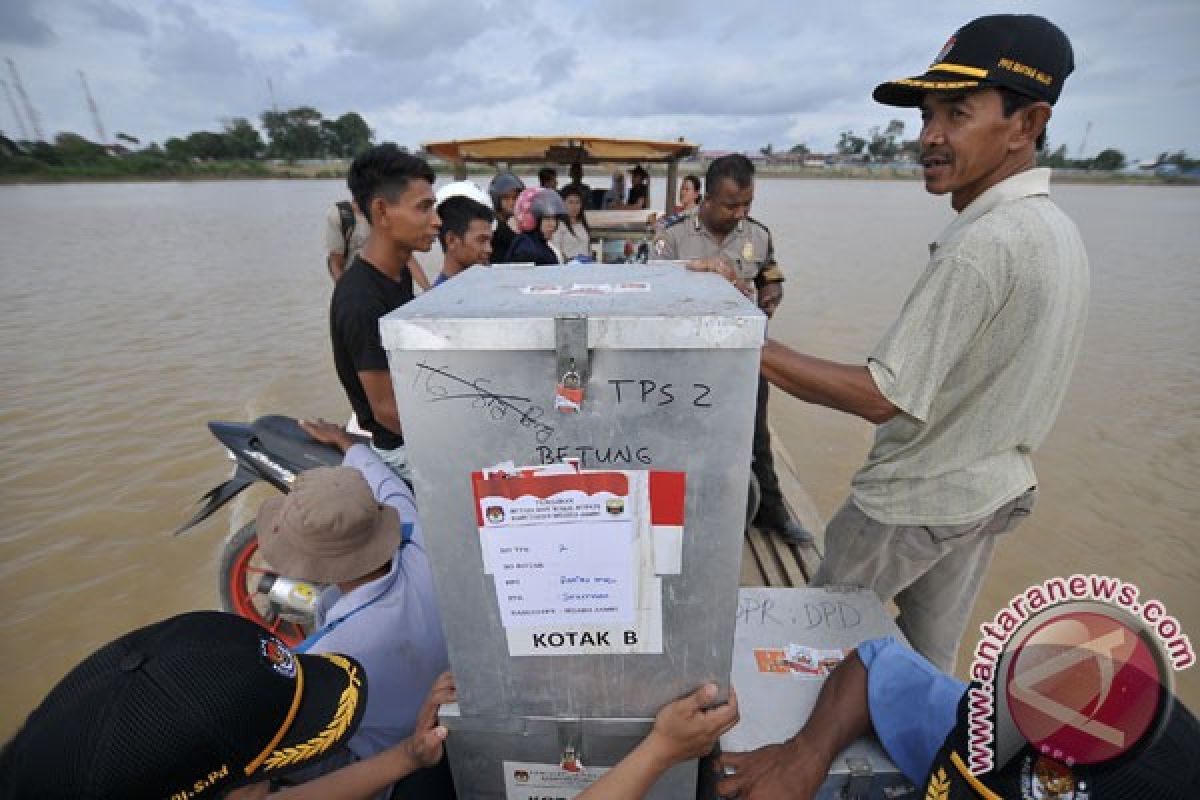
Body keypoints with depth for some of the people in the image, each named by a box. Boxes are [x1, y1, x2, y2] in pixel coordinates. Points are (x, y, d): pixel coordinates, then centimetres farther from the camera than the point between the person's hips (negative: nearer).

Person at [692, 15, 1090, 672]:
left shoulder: (979, 247, -27)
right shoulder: (1057, 230, 5)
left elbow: (884, 396, -30)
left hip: (915, 500, -9)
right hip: (994, 490, 9)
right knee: (931, 655, 26)